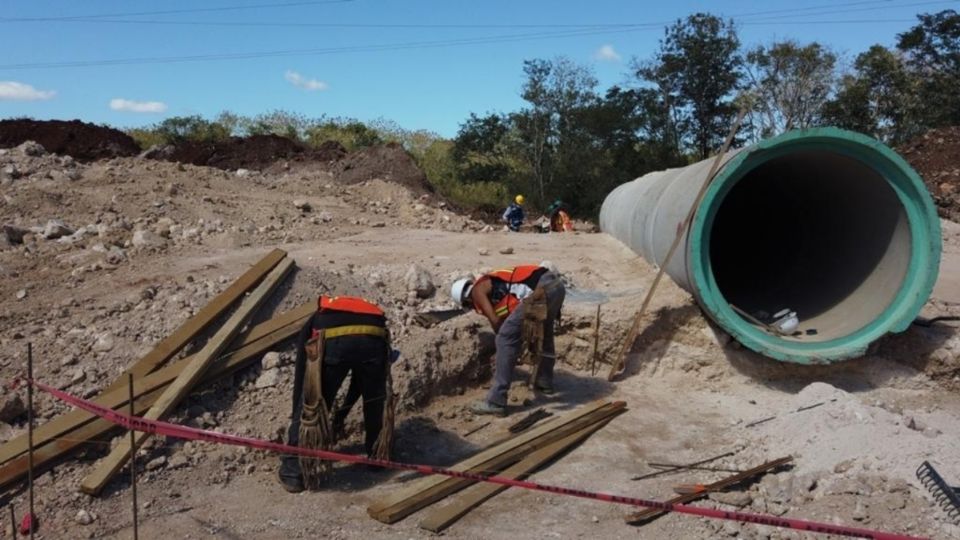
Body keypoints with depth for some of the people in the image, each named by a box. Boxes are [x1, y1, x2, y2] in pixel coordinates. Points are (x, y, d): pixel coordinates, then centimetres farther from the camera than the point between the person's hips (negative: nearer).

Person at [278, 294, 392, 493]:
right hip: (374, 338, 3)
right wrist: (342, 413, 57)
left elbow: (300, 374, 34)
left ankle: (293, 472, 22)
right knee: (375, 401, 29)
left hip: (333, 341, -2)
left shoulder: (312, 324, 40)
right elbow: (361, 376, 47)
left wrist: (296, 417, 44)